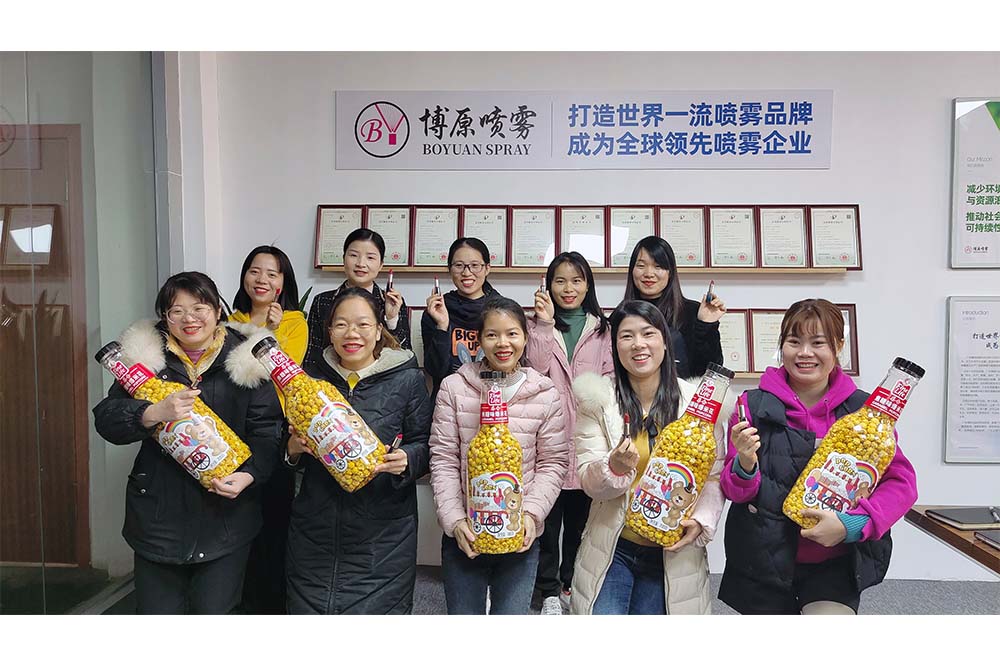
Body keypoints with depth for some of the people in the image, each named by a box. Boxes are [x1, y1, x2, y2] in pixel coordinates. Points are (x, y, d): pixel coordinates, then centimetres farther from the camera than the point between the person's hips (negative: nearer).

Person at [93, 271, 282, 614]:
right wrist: (153, 414, -24)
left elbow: (266, 431, -5)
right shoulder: (147, 356, 2)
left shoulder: (245, 359, -3)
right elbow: (106, 419, -4)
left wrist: (248, 475, -22)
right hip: (160, 513, 2)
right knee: (157, 610, 13)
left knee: (213, 610, 9)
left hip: (225, 512, -1)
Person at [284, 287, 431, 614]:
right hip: (315, 529, 3)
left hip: (382, 535, -3)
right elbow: (290, 448, 17)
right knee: (307, 609, 11)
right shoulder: (311, 377, 7)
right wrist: (293, 449, -5)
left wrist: (406, 460, -19)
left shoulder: (408, 379, -2)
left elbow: (426, 446, 1)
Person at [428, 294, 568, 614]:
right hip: (463, 533, 0)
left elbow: (552, 463, 0)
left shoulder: (545, 394, -2)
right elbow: (443, 460, -3)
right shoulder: (454, 388, -3)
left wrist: (531, 514, -13)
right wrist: (454, 520, -11)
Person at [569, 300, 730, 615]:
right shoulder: (599, 400, -5)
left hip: (672, 551, 1)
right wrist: (615, 467, -26)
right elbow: (587, 481, -5)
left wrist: (701, 521, -16)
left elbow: (715, 475, 0)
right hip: (611, 548, 0)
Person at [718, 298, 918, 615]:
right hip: (763, 561, 0)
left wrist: (853, 524, -19)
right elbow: (734, 491, -2)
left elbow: (901, 481, -4)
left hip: (834, 564, 0)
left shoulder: (864, 409, -3)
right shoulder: (753, 405, -6)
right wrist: (745, 466, -24)